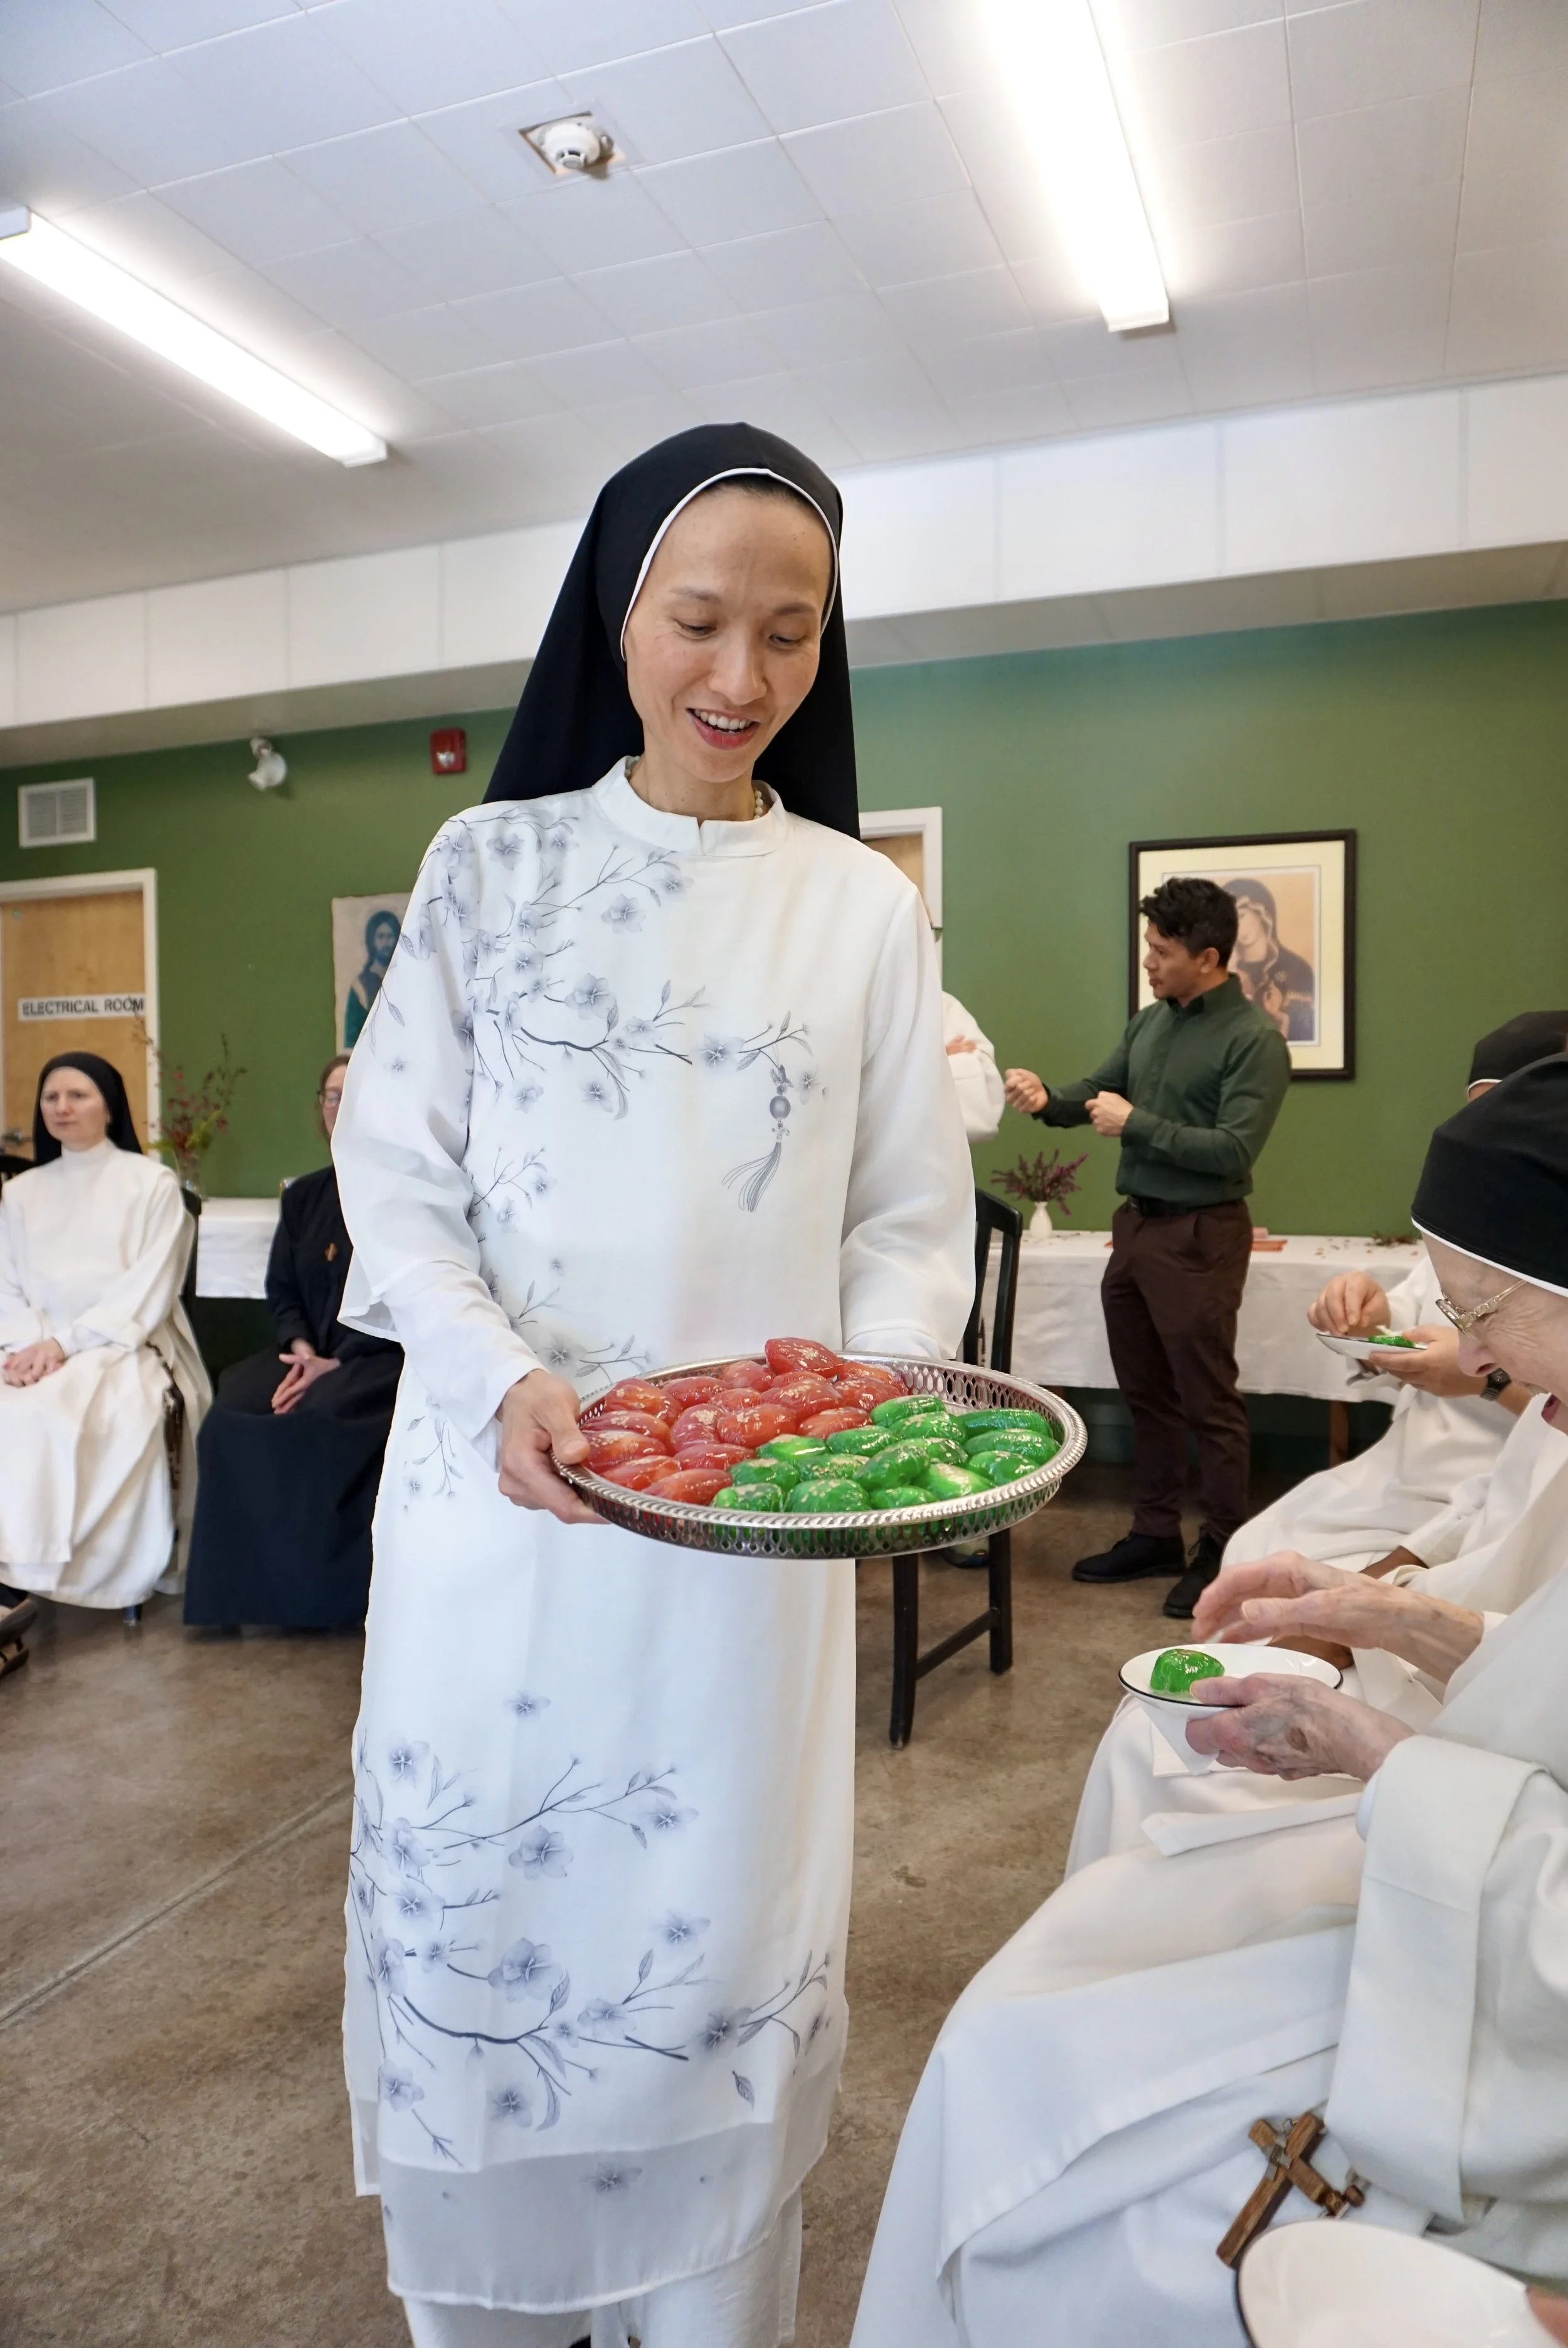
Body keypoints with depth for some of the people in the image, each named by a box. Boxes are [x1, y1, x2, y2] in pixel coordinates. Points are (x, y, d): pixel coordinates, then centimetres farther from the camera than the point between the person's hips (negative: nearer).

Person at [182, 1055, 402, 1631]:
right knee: (232, 1414, -20)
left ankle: (323, 1593, -15)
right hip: (313, 1353, 6)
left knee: (314, 1422, -31)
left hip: (383, 1357, -6)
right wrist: (301, 1347, -5)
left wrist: (338, 1363, -17)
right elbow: (281, 1291, 16)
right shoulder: (304, 1195, 17)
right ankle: (249, 1582, -9)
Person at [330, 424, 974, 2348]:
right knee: (470, 1912, 11)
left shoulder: (861, 907, 5)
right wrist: (505, 1378, -17)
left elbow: (910, 1226, 5)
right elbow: (392, 1168, 0)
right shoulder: (492, 862, 4)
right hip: (494, 1492, 0)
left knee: (718, 1952, 10)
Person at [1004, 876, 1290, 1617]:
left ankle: (1221, 1551, 15)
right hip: (1136, 1223, 8)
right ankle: (1156, 1534, 28)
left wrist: (1136, 1125, -17)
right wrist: (1048, 1100, -7)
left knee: (1208, 1401, 2)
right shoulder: (1151, 1021, 10)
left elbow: (1235, 1149, -20)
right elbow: (1100, 1088, 14)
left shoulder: (1255, 1040, -13)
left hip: (1199, 1236, -8)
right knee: (1146, 1394, 15)